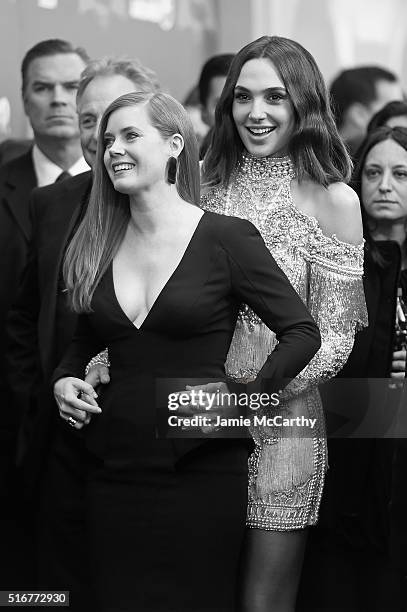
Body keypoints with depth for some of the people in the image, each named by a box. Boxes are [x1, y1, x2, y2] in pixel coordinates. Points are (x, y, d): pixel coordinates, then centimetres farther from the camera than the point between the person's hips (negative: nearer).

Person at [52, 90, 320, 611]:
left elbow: (302, 331, -4)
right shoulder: (97, 248, 9)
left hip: (200, 468, -4)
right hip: (112, 466, 4)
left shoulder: (227, 238, -6)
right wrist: (64, 380, 3)